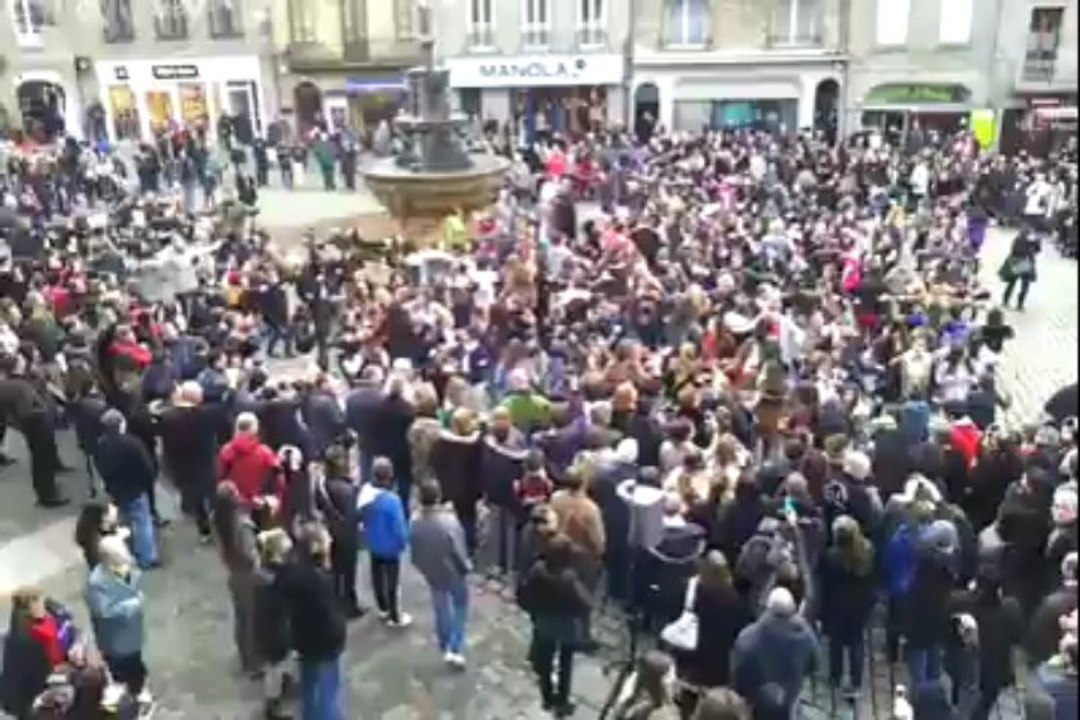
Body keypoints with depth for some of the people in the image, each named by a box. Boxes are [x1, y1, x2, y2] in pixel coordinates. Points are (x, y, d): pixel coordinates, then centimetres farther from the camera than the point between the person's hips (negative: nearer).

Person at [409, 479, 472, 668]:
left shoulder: (415, 523, -17)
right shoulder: (449, 521, -31)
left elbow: (414, 553, -3)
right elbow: (459, 551, -23)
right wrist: (467, 567, -2)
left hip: (432, 574, 4)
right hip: (454, 573, -4)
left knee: (441, 610, 23)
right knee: (460, 607, 21)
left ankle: (446, 648, 39)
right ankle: (455, 649, 13)